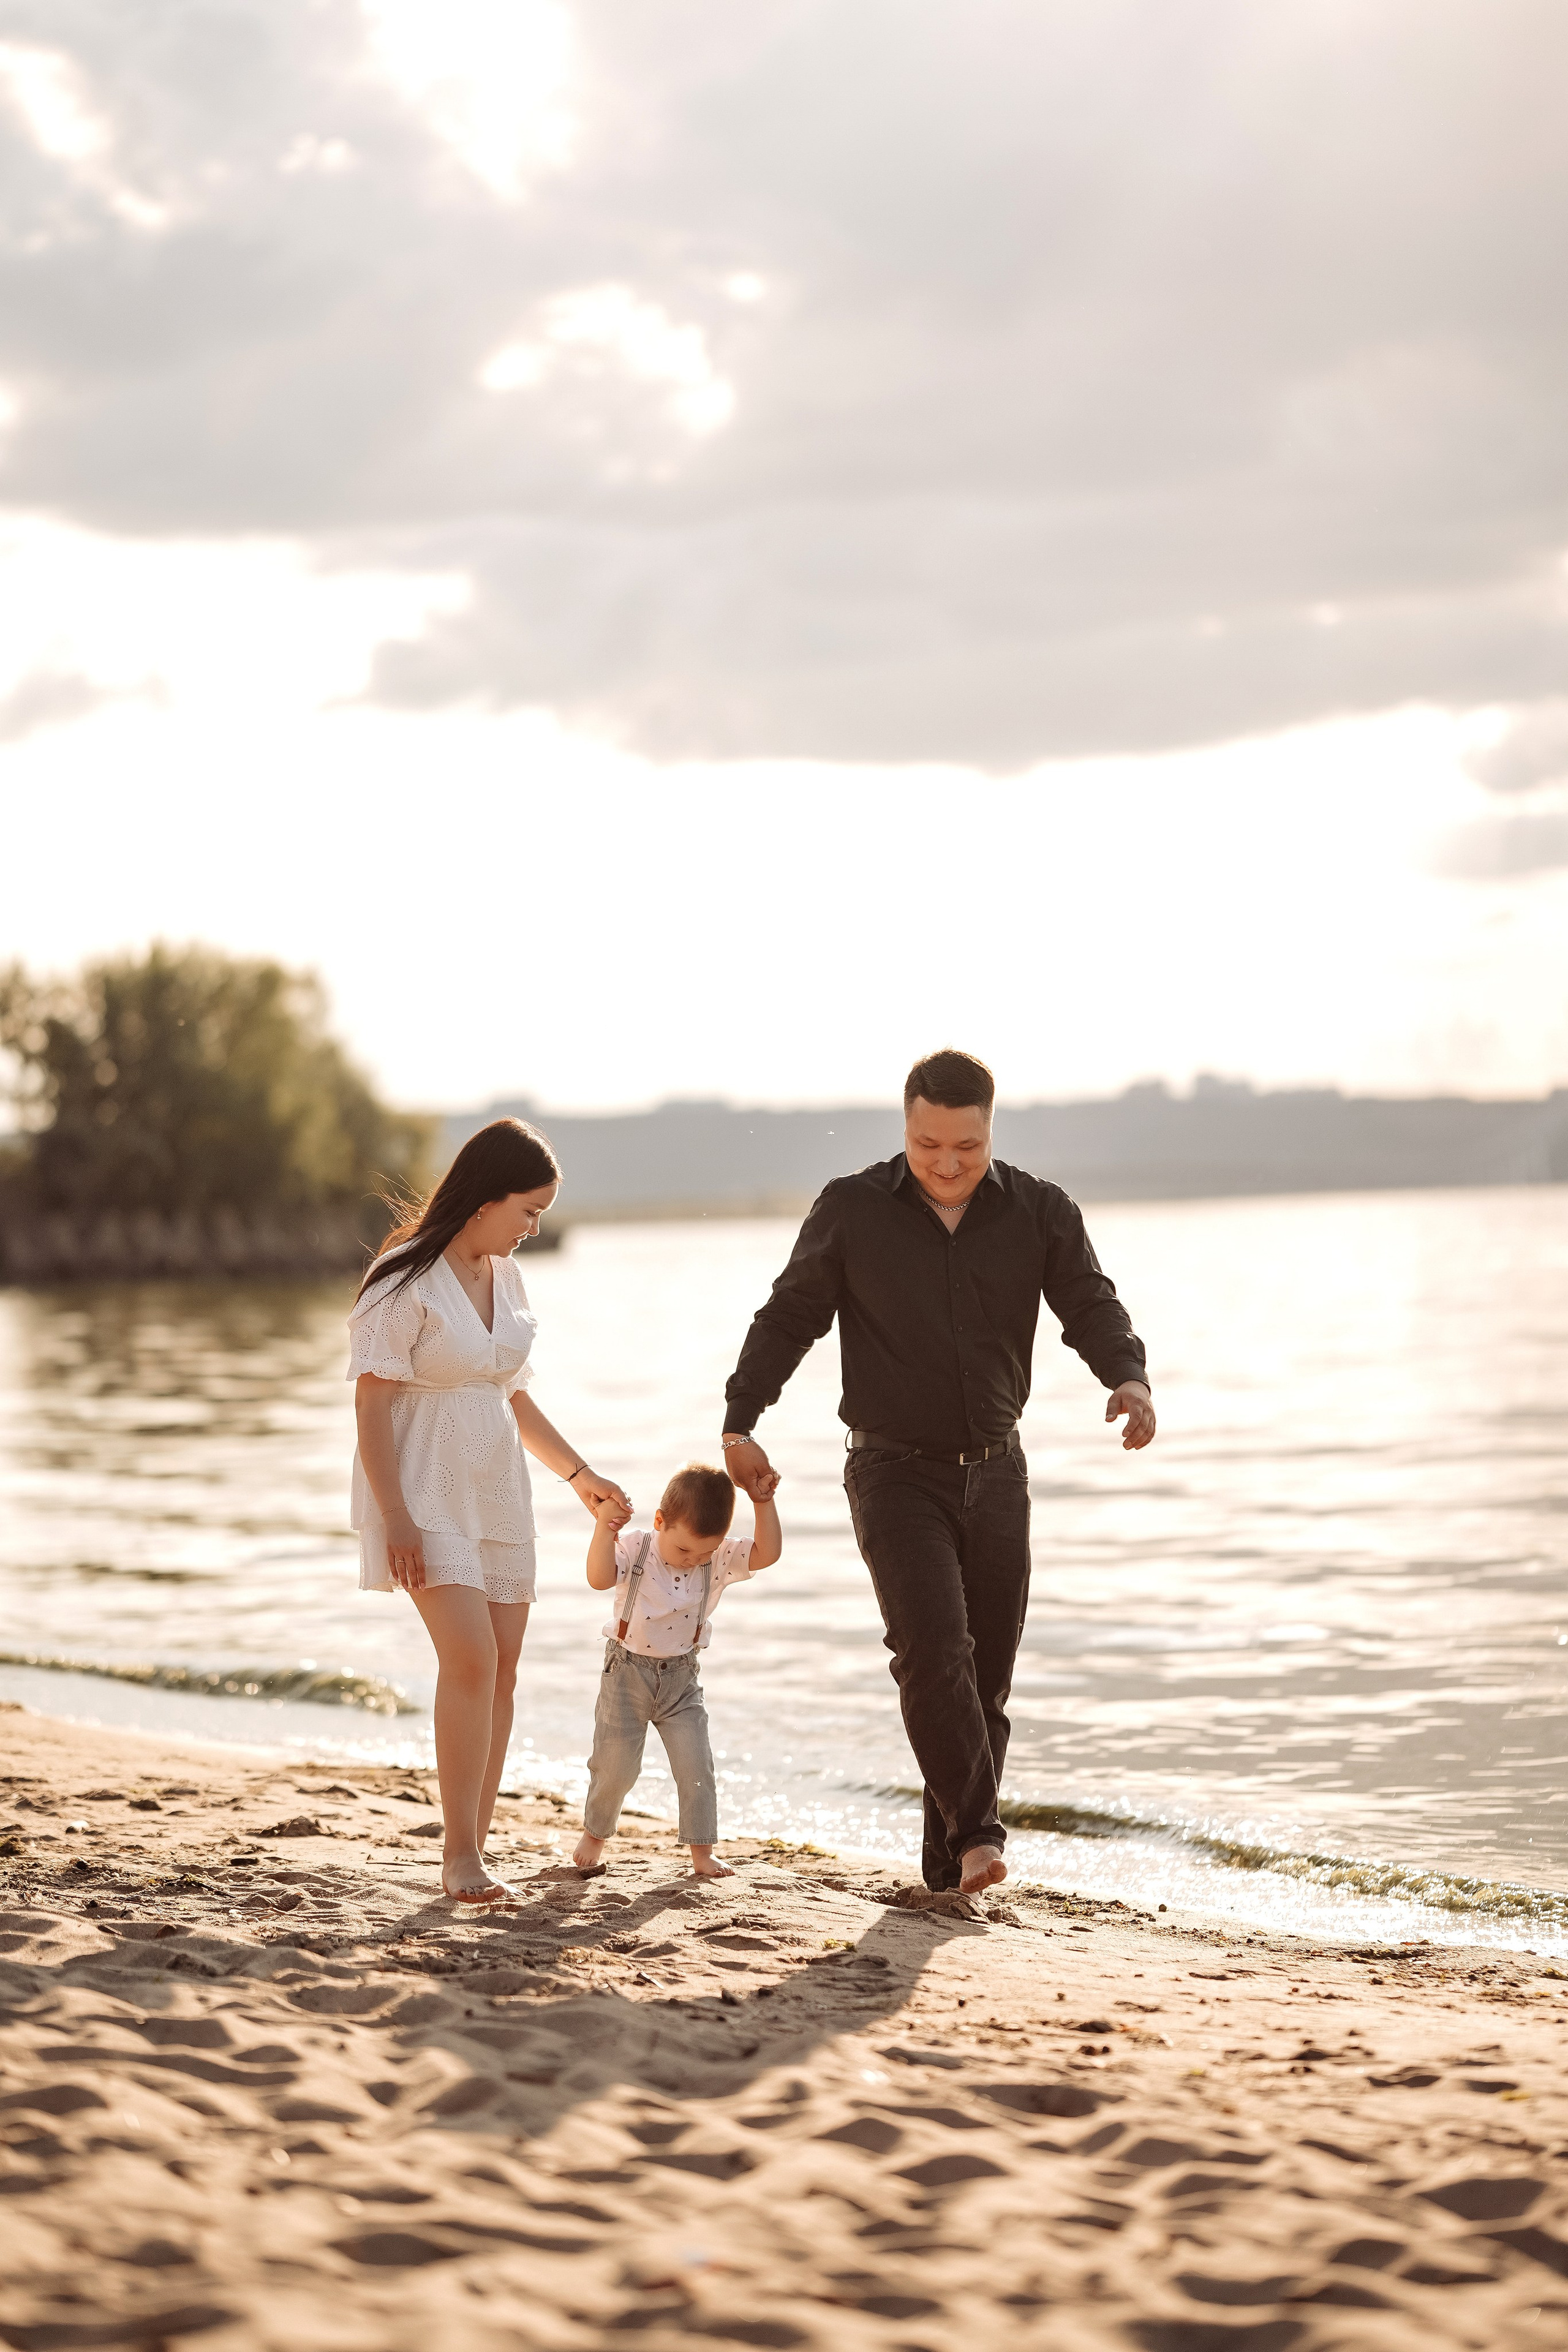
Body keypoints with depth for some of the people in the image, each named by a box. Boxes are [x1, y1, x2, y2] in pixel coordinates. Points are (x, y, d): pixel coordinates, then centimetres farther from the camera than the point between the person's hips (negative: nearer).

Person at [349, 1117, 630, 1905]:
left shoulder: (503, 1276, 11)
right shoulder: (407, 1279, -13)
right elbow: (372, 1401, -15)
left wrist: (577, 1471, 20)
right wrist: (394, 1516, -20)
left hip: (495, 1487, 8)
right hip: (426, 1491, -8)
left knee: (501, 1669, 3)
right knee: (471, 1657, -19)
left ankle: (473, 1850, 10)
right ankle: (461, 1856, -14)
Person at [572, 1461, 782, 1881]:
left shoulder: (720, 1559, -8)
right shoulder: (634, 1547, -15)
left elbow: (768, 1553, -18)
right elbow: (600, 1578, -30)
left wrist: (763, 1503, -25)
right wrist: (604, 1530, -41)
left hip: (681, 1678, 2)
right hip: (628, 1673, -2)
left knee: (696, 1764, -5)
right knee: (615, 1766, 2)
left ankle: (702, 1850, 5)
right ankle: (594, 1834, 27)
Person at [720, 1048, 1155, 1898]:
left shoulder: (1039, 1213, 0)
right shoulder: (852, 1210, -5)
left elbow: (1090, 1307, -6)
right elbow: (789, 1317, 2)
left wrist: (1129, 1376, -27)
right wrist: (739, 1422, -5)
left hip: (995, 1474, 3)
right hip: (895, 1473, -3)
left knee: (988, 1674, 5)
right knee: (934, 1650, -21)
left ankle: (948, 1865, 14)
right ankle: (977, 1834, -25)